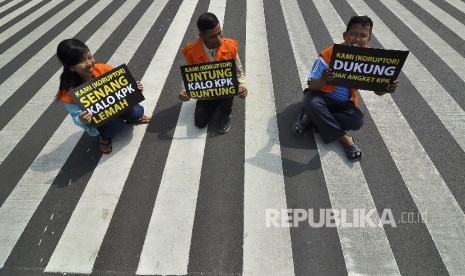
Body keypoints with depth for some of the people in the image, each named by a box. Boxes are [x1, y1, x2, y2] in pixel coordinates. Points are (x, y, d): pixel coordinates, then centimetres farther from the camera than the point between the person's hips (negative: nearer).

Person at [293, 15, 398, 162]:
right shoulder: (328, 55, -21)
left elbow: (377, 90, -4)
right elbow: (311, 86, -23)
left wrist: (387, 88, -29)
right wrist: (323, 80, -46)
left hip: (345, 102, 3)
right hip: (322, 96, -2)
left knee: (358, 120, -26)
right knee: (311, 101, -37)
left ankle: (311, 118, -12)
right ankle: (344, 137, -20)